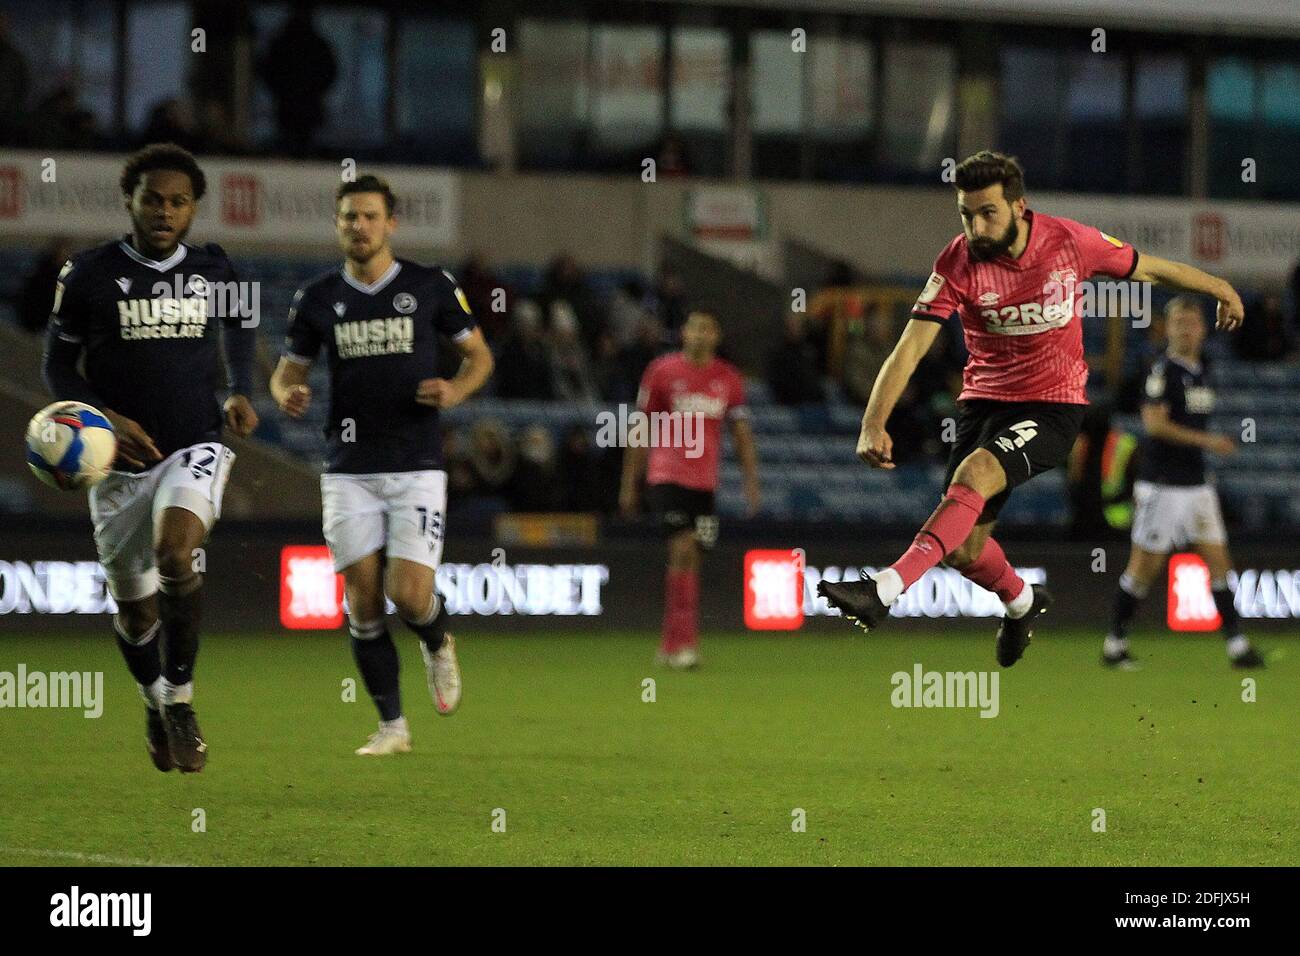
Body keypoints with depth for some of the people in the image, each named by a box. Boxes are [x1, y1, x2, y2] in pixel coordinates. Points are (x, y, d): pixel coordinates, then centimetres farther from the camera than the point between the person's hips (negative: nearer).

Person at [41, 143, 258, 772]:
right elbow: (58, 365, 4)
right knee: (135, 606, 9)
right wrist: (103, 418, -13)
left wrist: (240, 392, 6)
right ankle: (154, 703, 41)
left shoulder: (215, 271, 2)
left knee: (175, 548, -31)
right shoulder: (89, 274, -4)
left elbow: (240, 327, 24)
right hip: (122, 460, 1)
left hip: (196, 447, -1)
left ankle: (180, 698, -18)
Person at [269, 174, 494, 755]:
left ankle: (438, 645, 23)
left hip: (417, 467, -2)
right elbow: (288, 369, 13)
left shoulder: (431, 287, 0)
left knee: (410, 595, -14)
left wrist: (455, 391, -12)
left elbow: (479, 354, 9)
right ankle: (391, 725, 11)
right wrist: (286, 393, -11)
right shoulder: (317, 299, 5)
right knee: (363, 599, -2)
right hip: (349, 472, 2)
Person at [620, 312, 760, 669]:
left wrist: (751, 482, 0)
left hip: (705, 482, 4)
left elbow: (742, 434, 10)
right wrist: (629, 483, 3)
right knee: (684, 549, -17)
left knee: (688, 559, 6)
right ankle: (684, 642, -16)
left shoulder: (728, 379, 7)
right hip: (666, 476, -4)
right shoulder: (662, 371, -1)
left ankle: (670, 643, 17)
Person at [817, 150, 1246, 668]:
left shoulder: (1069, 241, -12)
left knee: (974, 472, -30)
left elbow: (1151, 269, 6)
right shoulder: (958, 263, -13)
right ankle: (1022, 602, 38)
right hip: (984, 403, 3)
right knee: (964, 548, 3)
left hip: (1053, 406, -3)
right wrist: (874, 425, -31)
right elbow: (909, 349, -18)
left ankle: (884, 590, -39)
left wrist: (1220, 289, 20)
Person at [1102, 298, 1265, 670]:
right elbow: (1155, 423, -19)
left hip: (1196, 482, 7)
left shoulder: (1201, 370, 14)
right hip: (1161, 483, -7)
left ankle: (1237, 644, 1)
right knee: (1145, 566, -2)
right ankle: (1115, 642, 10)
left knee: (1218, 562, 1)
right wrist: (1207, 441, -21)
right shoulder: (1163, 370, -11)